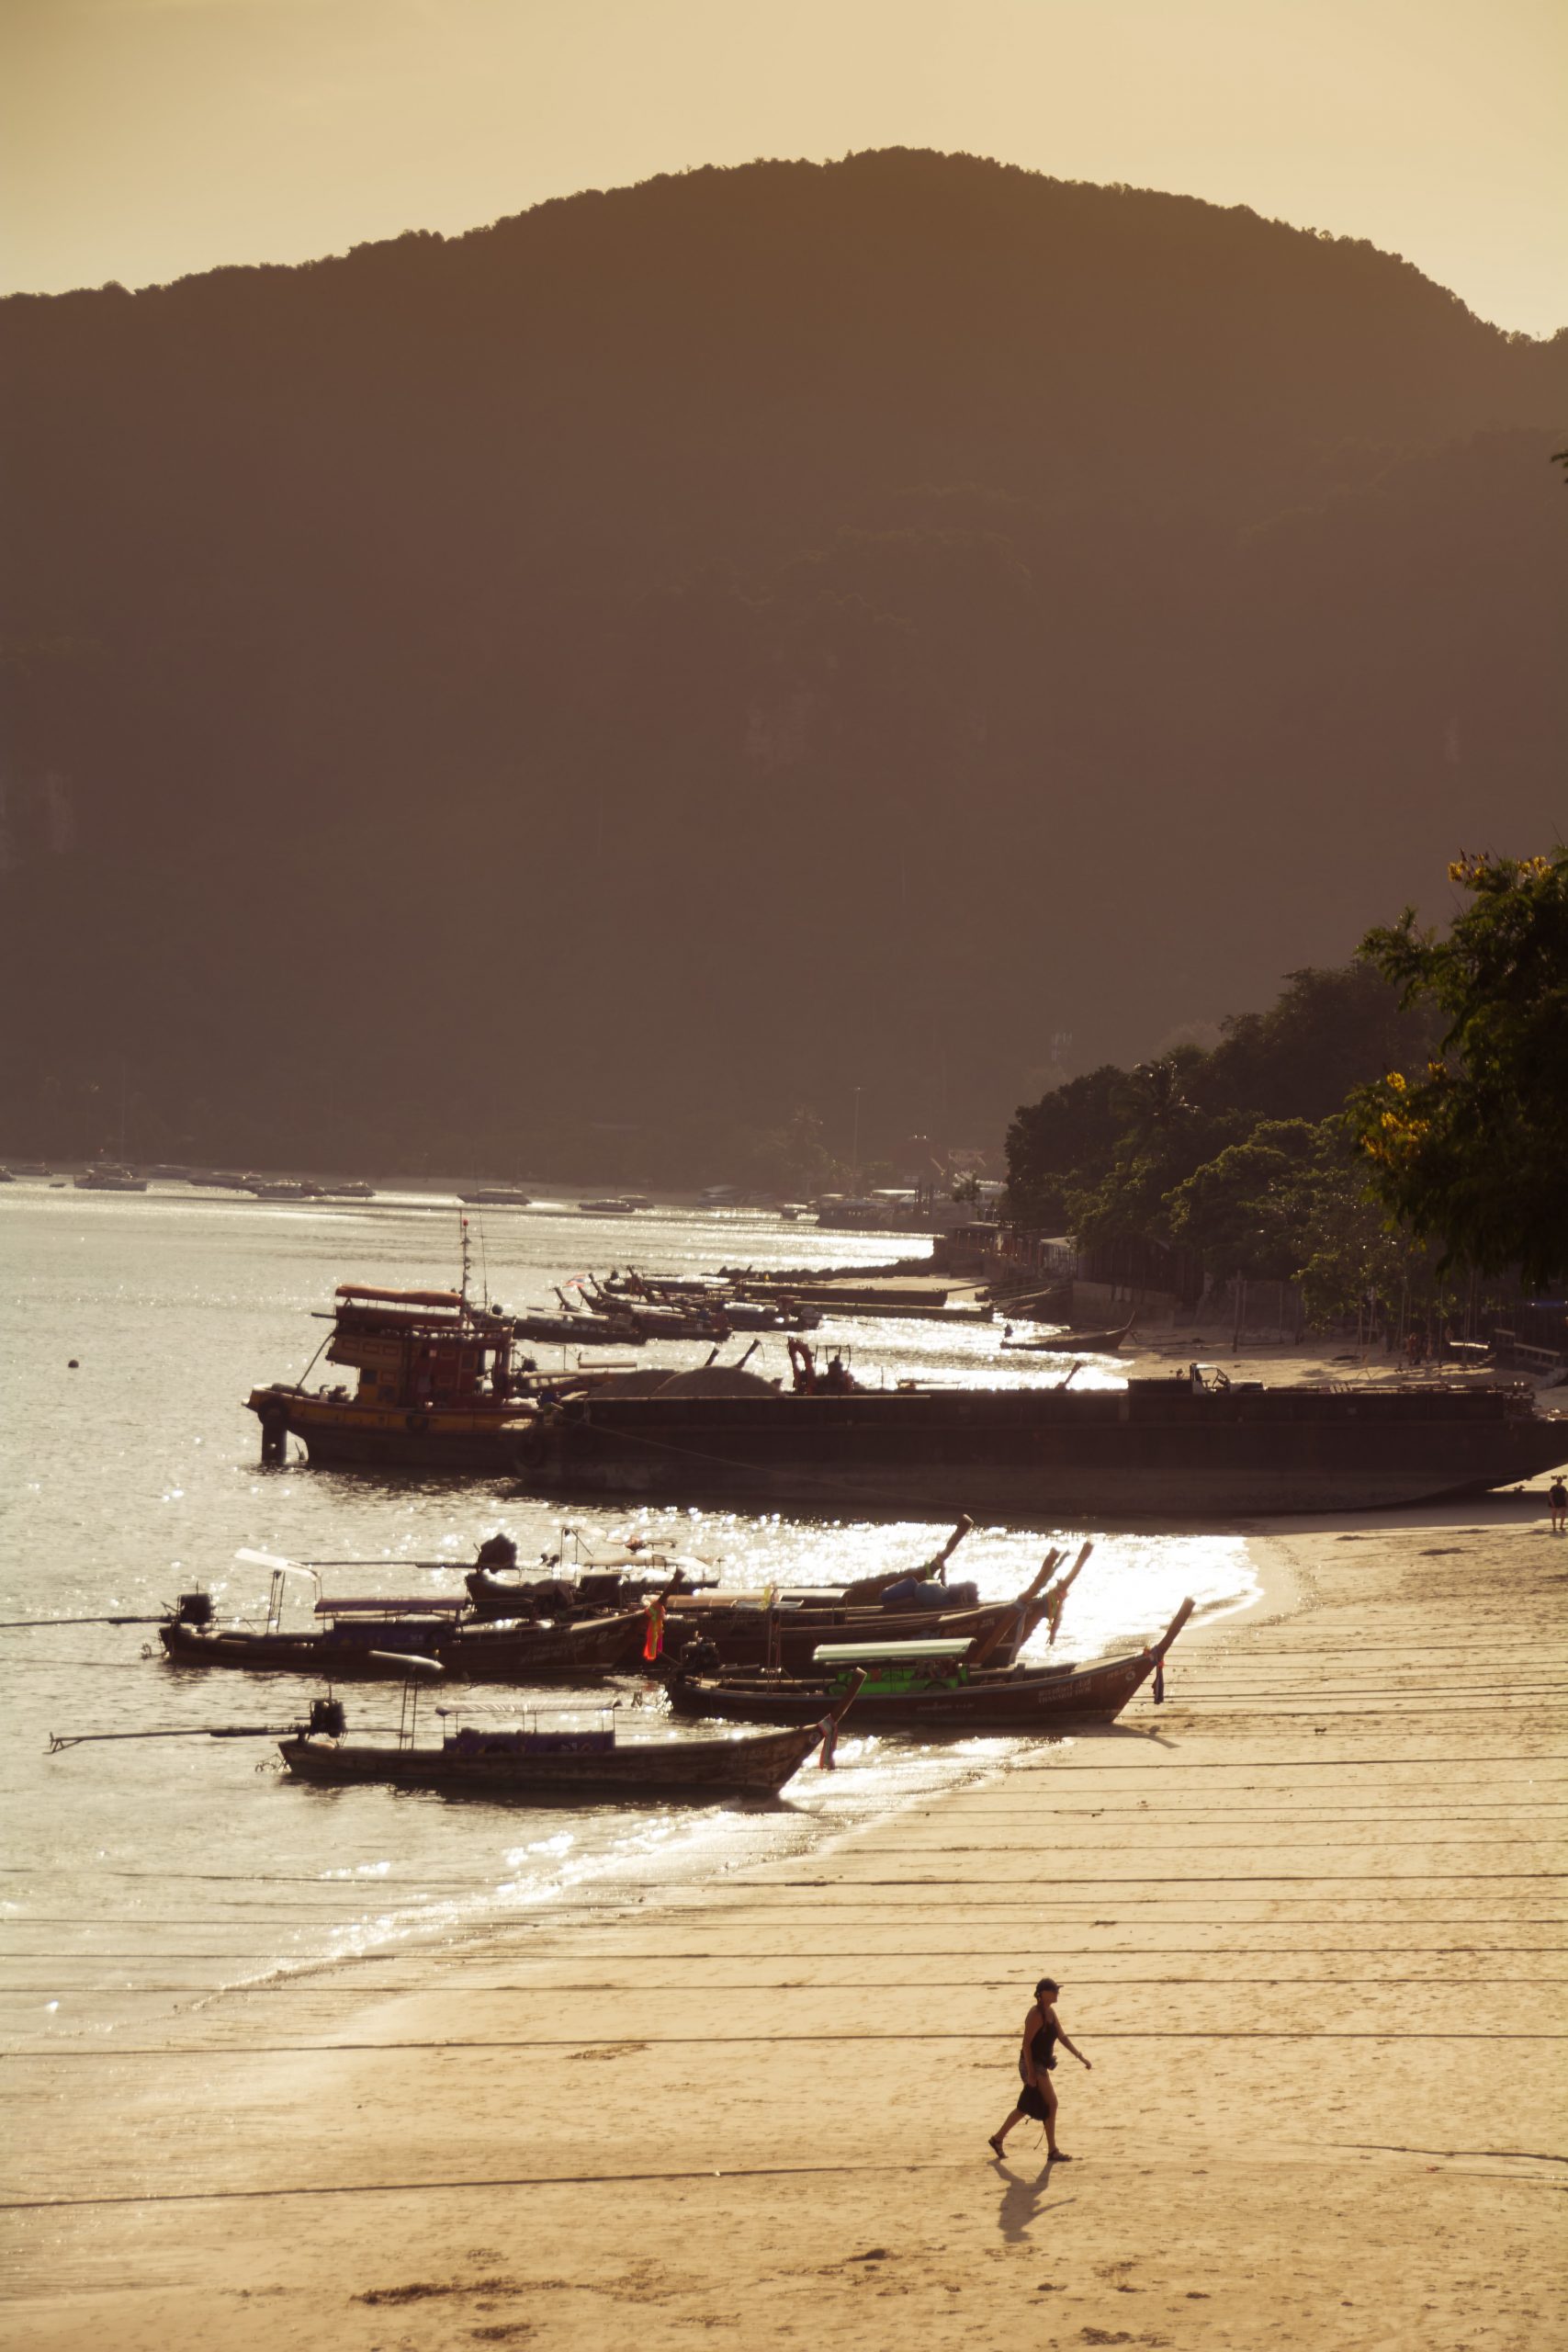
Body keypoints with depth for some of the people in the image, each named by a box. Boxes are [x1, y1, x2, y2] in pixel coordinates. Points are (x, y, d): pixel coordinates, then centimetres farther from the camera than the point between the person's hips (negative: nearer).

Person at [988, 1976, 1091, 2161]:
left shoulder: (1051, 2012, 10)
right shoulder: (1036, 2015, -18)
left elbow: (1063, 2037, 17)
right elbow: (1026, 2044, -21)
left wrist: (1080, 2057, 11)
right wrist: (1031, 2073, -23)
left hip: (1041, 2065, 10)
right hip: (1032, 2064, -10)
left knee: (1026, 2107, 19)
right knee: (1051, 2104, -8)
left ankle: (998, 2138, 31)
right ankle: (1052, 2151, -1)